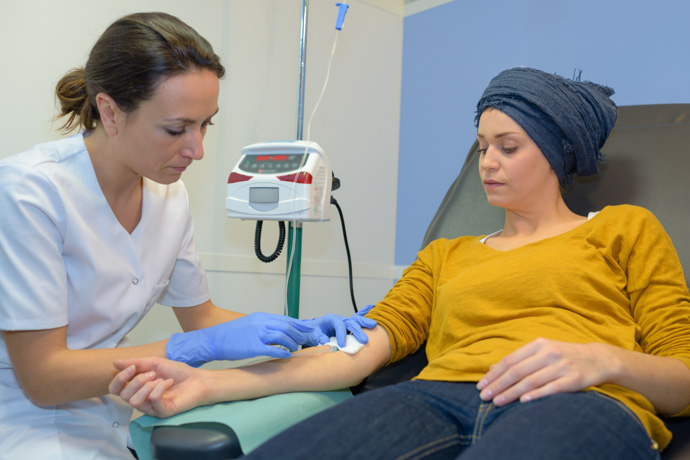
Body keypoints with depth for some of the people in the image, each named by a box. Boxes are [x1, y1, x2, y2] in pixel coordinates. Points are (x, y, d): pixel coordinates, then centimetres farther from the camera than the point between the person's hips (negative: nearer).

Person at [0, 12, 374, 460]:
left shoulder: (170, 196, 0)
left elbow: (200, 313, 10)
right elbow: (43, 376, -20)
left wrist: (300, 329, -6)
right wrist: (206, 345, -26)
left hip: (113, 412, 6)